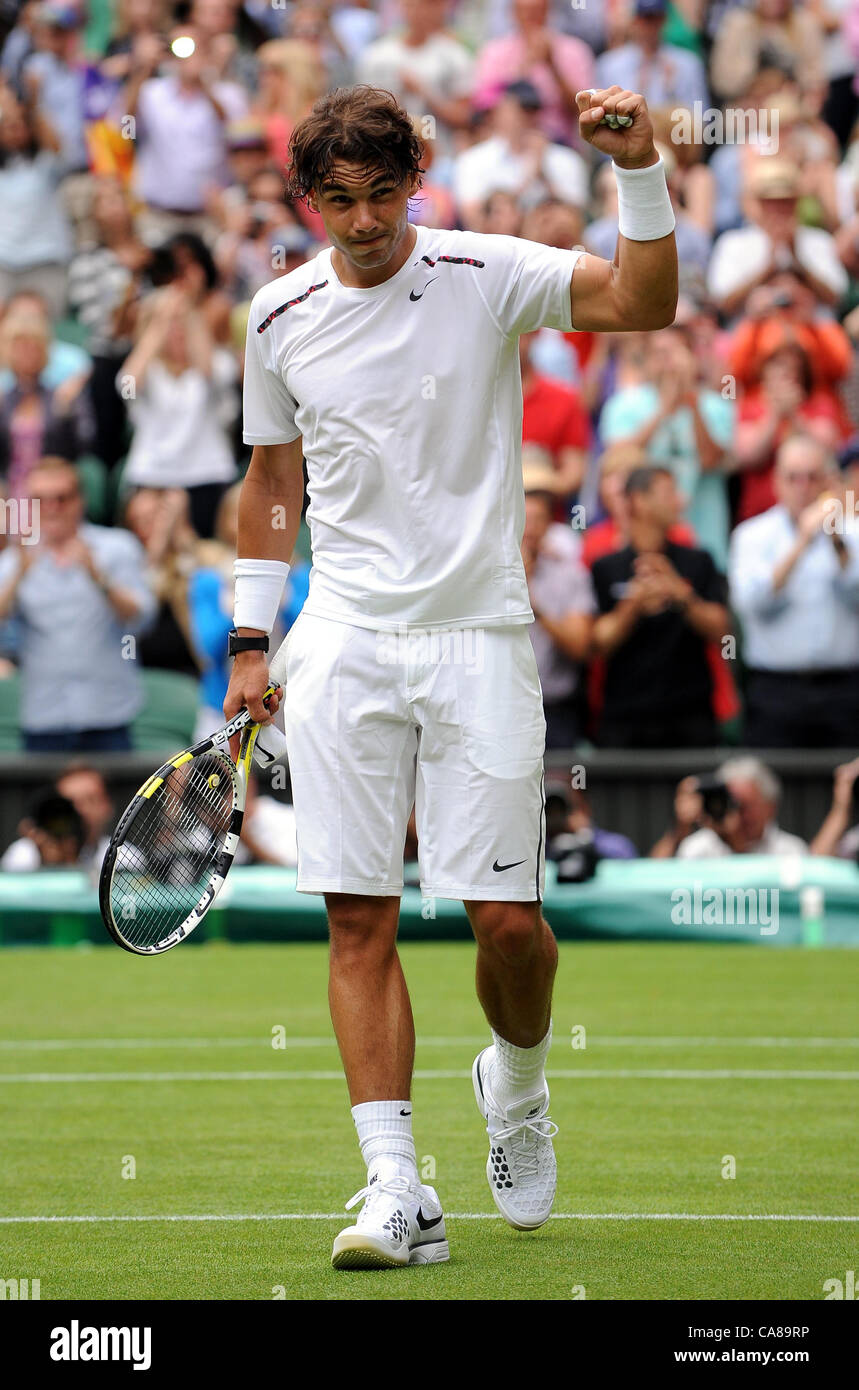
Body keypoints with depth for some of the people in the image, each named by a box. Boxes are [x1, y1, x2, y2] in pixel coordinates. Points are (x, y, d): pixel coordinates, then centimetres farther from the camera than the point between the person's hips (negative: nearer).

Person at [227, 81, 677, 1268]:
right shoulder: (281, 318, 6)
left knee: (507, 917, -3)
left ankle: (518, 1081, 29)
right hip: (344, 647, 2)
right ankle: (395, 1192, -5)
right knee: (359, 920, -5)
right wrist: (251, 644, 14)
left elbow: (643, 303, -18)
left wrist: (641, 173, -31)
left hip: (477, 637, -2)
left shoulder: (486, 277, -4)